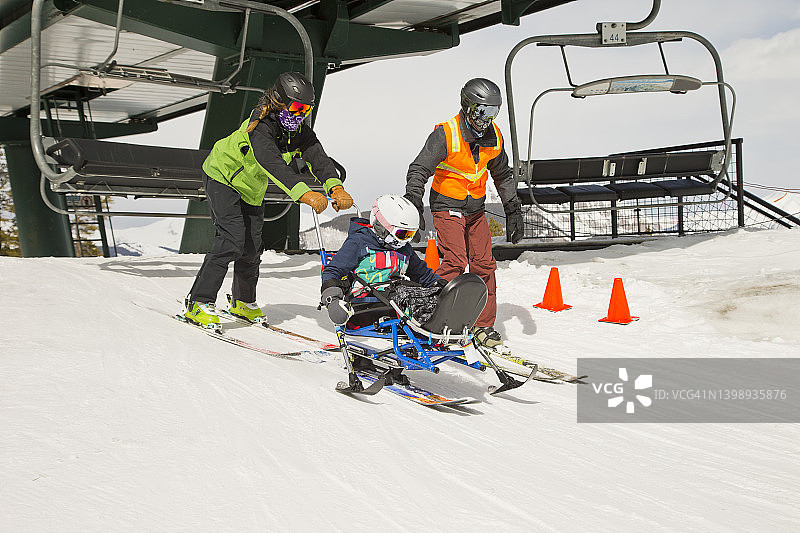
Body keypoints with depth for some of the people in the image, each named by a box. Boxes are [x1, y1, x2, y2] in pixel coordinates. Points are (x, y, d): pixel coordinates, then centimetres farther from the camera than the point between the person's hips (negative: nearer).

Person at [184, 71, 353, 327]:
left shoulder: (299, 131, -13)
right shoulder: (260, 127, -34)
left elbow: (318, 157, -27)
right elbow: (272, 164, -51)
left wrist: (336, 187, -47)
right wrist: (304, 193, -65)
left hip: (252, 189, 7)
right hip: (223, 178, -7)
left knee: (252, 246, 8)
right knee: (232, 239, -21)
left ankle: (243, 301, 29)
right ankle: (199, 303, -16)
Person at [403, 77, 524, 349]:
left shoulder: (494, 137, 2)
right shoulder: (445, 135, -17)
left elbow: (503, 176, 16)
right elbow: (419, 169, -17)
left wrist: (513, 210, 15)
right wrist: (413, 203, -31)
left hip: (476, 209, 5)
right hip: (447, 207, -5)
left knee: (484, 265, 2)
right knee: (456, 261, -18)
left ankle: (483, 325, 12)